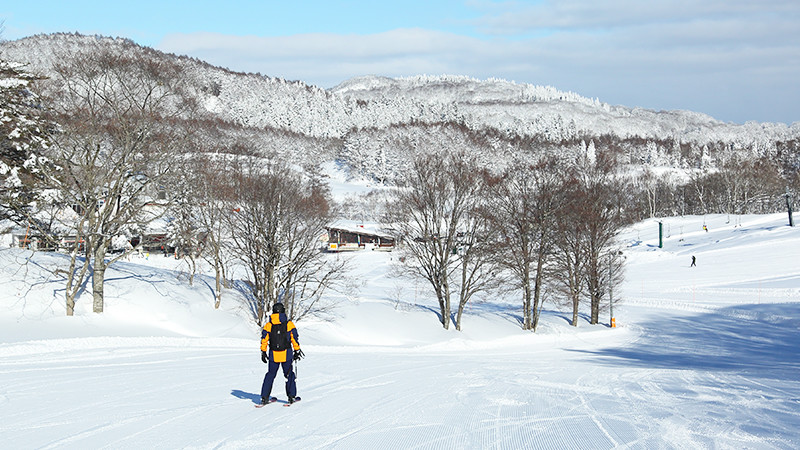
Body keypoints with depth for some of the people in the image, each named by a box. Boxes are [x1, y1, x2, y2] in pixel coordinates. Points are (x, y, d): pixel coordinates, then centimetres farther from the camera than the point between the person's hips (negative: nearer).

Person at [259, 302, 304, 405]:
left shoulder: (268, 325, -1)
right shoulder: (289, 324, -4)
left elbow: (264, 339, 0)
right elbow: (295, 339, -3)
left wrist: (263, 352, 8)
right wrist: (297, 351, 6)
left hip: (273, 355, 1)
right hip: (287, 354, -1)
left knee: (270, 375, 12)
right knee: (289, 374, 13)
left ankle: (264, 397, 8)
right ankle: (291, 396, 11)